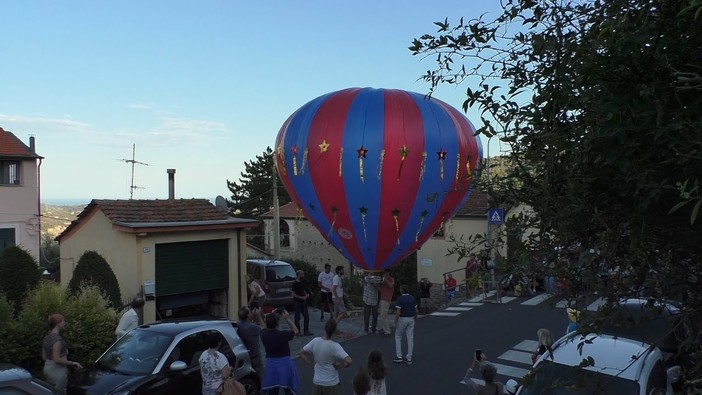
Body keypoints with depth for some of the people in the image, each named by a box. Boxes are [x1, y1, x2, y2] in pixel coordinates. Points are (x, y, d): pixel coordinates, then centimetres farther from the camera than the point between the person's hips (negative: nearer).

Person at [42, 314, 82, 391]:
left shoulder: (47, 337, 6)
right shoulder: (57, 339, -22)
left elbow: (44, 356, 15)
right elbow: (57, 360, -23)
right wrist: (72, 363, -14)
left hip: (47, 367, 9)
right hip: (57, 370, -9)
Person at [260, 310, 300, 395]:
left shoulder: (264, 334, -10)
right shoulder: (283, 334, -21)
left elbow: (267, 327, 15)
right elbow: (295, 331, -1)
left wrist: (272, 316, 8)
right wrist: (287, 318, -6)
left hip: (270, 364, 3)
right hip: (285, 363, -3)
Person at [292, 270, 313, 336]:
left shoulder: (302, 282, 9)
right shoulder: (295, 283, -14)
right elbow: (293, 294, -16)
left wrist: (307, 294, 5)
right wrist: (301, 297, -19)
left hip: (303, 302, 8)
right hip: (297, 302, -8)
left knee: (306, 316, 8)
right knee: (297, 317, 0)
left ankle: (306, 331, 16)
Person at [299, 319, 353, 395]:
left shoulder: (315, 341, -8)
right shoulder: (335, 346, -22)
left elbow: (302, 353, 4)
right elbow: (349, 361, -31)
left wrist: (312, 364, 5)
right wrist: (339, 366, -13)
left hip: (317, 382, 5)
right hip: (331, 384, -4)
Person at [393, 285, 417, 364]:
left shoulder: (399, 299, -13)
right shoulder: (412, 298, 4)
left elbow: (398, 312, -17)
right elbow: (416, 310, 7)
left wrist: (395, 322, -9)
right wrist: (415, 319, 18)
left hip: (402, 319, -5)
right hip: (411, 319, 5)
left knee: (398, 337, 11)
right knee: (410, 338, 6)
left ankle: (399, 356, 6)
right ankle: (409, 358, 7)